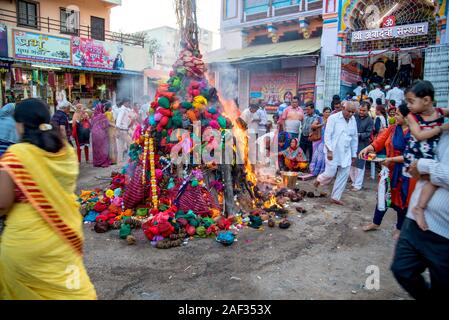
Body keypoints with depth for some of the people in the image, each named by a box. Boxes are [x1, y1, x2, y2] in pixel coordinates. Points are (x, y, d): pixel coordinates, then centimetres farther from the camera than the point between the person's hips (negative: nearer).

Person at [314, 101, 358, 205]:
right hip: (333, 151, -5)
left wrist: (354, 154, 11)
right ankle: (319, 179, 30)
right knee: (331, 173, -4)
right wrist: (329, 150, -16)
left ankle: (335, 197, 15)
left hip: (346, 153, 5)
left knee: (344, 175, 3)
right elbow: (327, 135, -10)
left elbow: (354, 138, 12)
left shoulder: (353, 120, 7)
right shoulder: (333, 118, -8)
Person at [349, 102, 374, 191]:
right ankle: (354, 182, 27)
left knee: (359, 165, 2)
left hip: (362, 145, -4)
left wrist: (359, 135, -22)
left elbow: (368, 133, -9)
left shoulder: (369, 120, -4)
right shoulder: (354, 116, 3)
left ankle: (358, 185, 13)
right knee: (350, 164, 11)